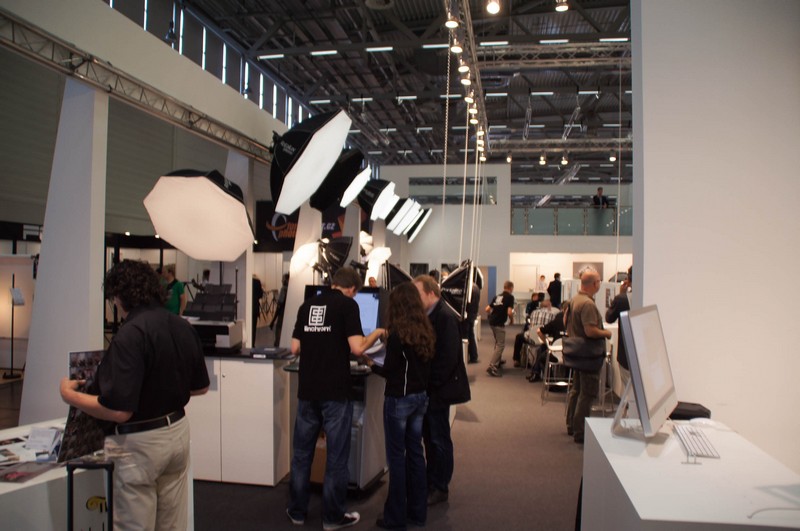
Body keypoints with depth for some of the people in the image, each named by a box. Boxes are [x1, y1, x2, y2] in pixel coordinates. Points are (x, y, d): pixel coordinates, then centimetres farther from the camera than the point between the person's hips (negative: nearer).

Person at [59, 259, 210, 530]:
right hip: (178, 430, 7)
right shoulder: (183, 328, 0)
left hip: (140, 442, -7)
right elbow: (200, 386, 10)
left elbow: (119, 410, -23)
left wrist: (69, 394, -9)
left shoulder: (130, 335, -21)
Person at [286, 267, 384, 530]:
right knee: (336, 456, 7)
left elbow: (295, 348, 9)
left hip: (307, 390, 5)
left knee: (302, 453, 15)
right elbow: (357, 348, -15)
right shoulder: (348, 305, -7)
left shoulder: (307, 305, 8)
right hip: (335, 392, -5)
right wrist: (377, 333, 2)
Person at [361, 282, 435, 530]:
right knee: (415, 452, 15)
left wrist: (371, 364, 3)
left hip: (399, 399, -7)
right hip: (421, 397, 7)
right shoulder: (426, 332, 4)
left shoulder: (398, 334, -17)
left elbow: (390, 371, -13)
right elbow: (424, 365, 9)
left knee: (397, 456, 3)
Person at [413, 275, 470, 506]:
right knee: (429, 438, 16)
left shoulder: (445, 317, -18)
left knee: (439, 439, 5)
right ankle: (431, 482, 29)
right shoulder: (429, 315, 8)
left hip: (438, 389, -8)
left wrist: (432, 386, -18)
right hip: (426, 388, 8)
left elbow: (448, 357, -23)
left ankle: (440, 488, 19)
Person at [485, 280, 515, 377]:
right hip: (499, 323, -8)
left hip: (492, 322, 8)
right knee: (501, 345, -6)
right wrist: (512, 320, 2)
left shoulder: (497, 296, 15)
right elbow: (509, 312, -17)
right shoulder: (510, 297, -5)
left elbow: (487, 309, 12)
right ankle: (492, 367, -17)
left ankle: (498, 361, 39)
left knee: (497, 342, 26)